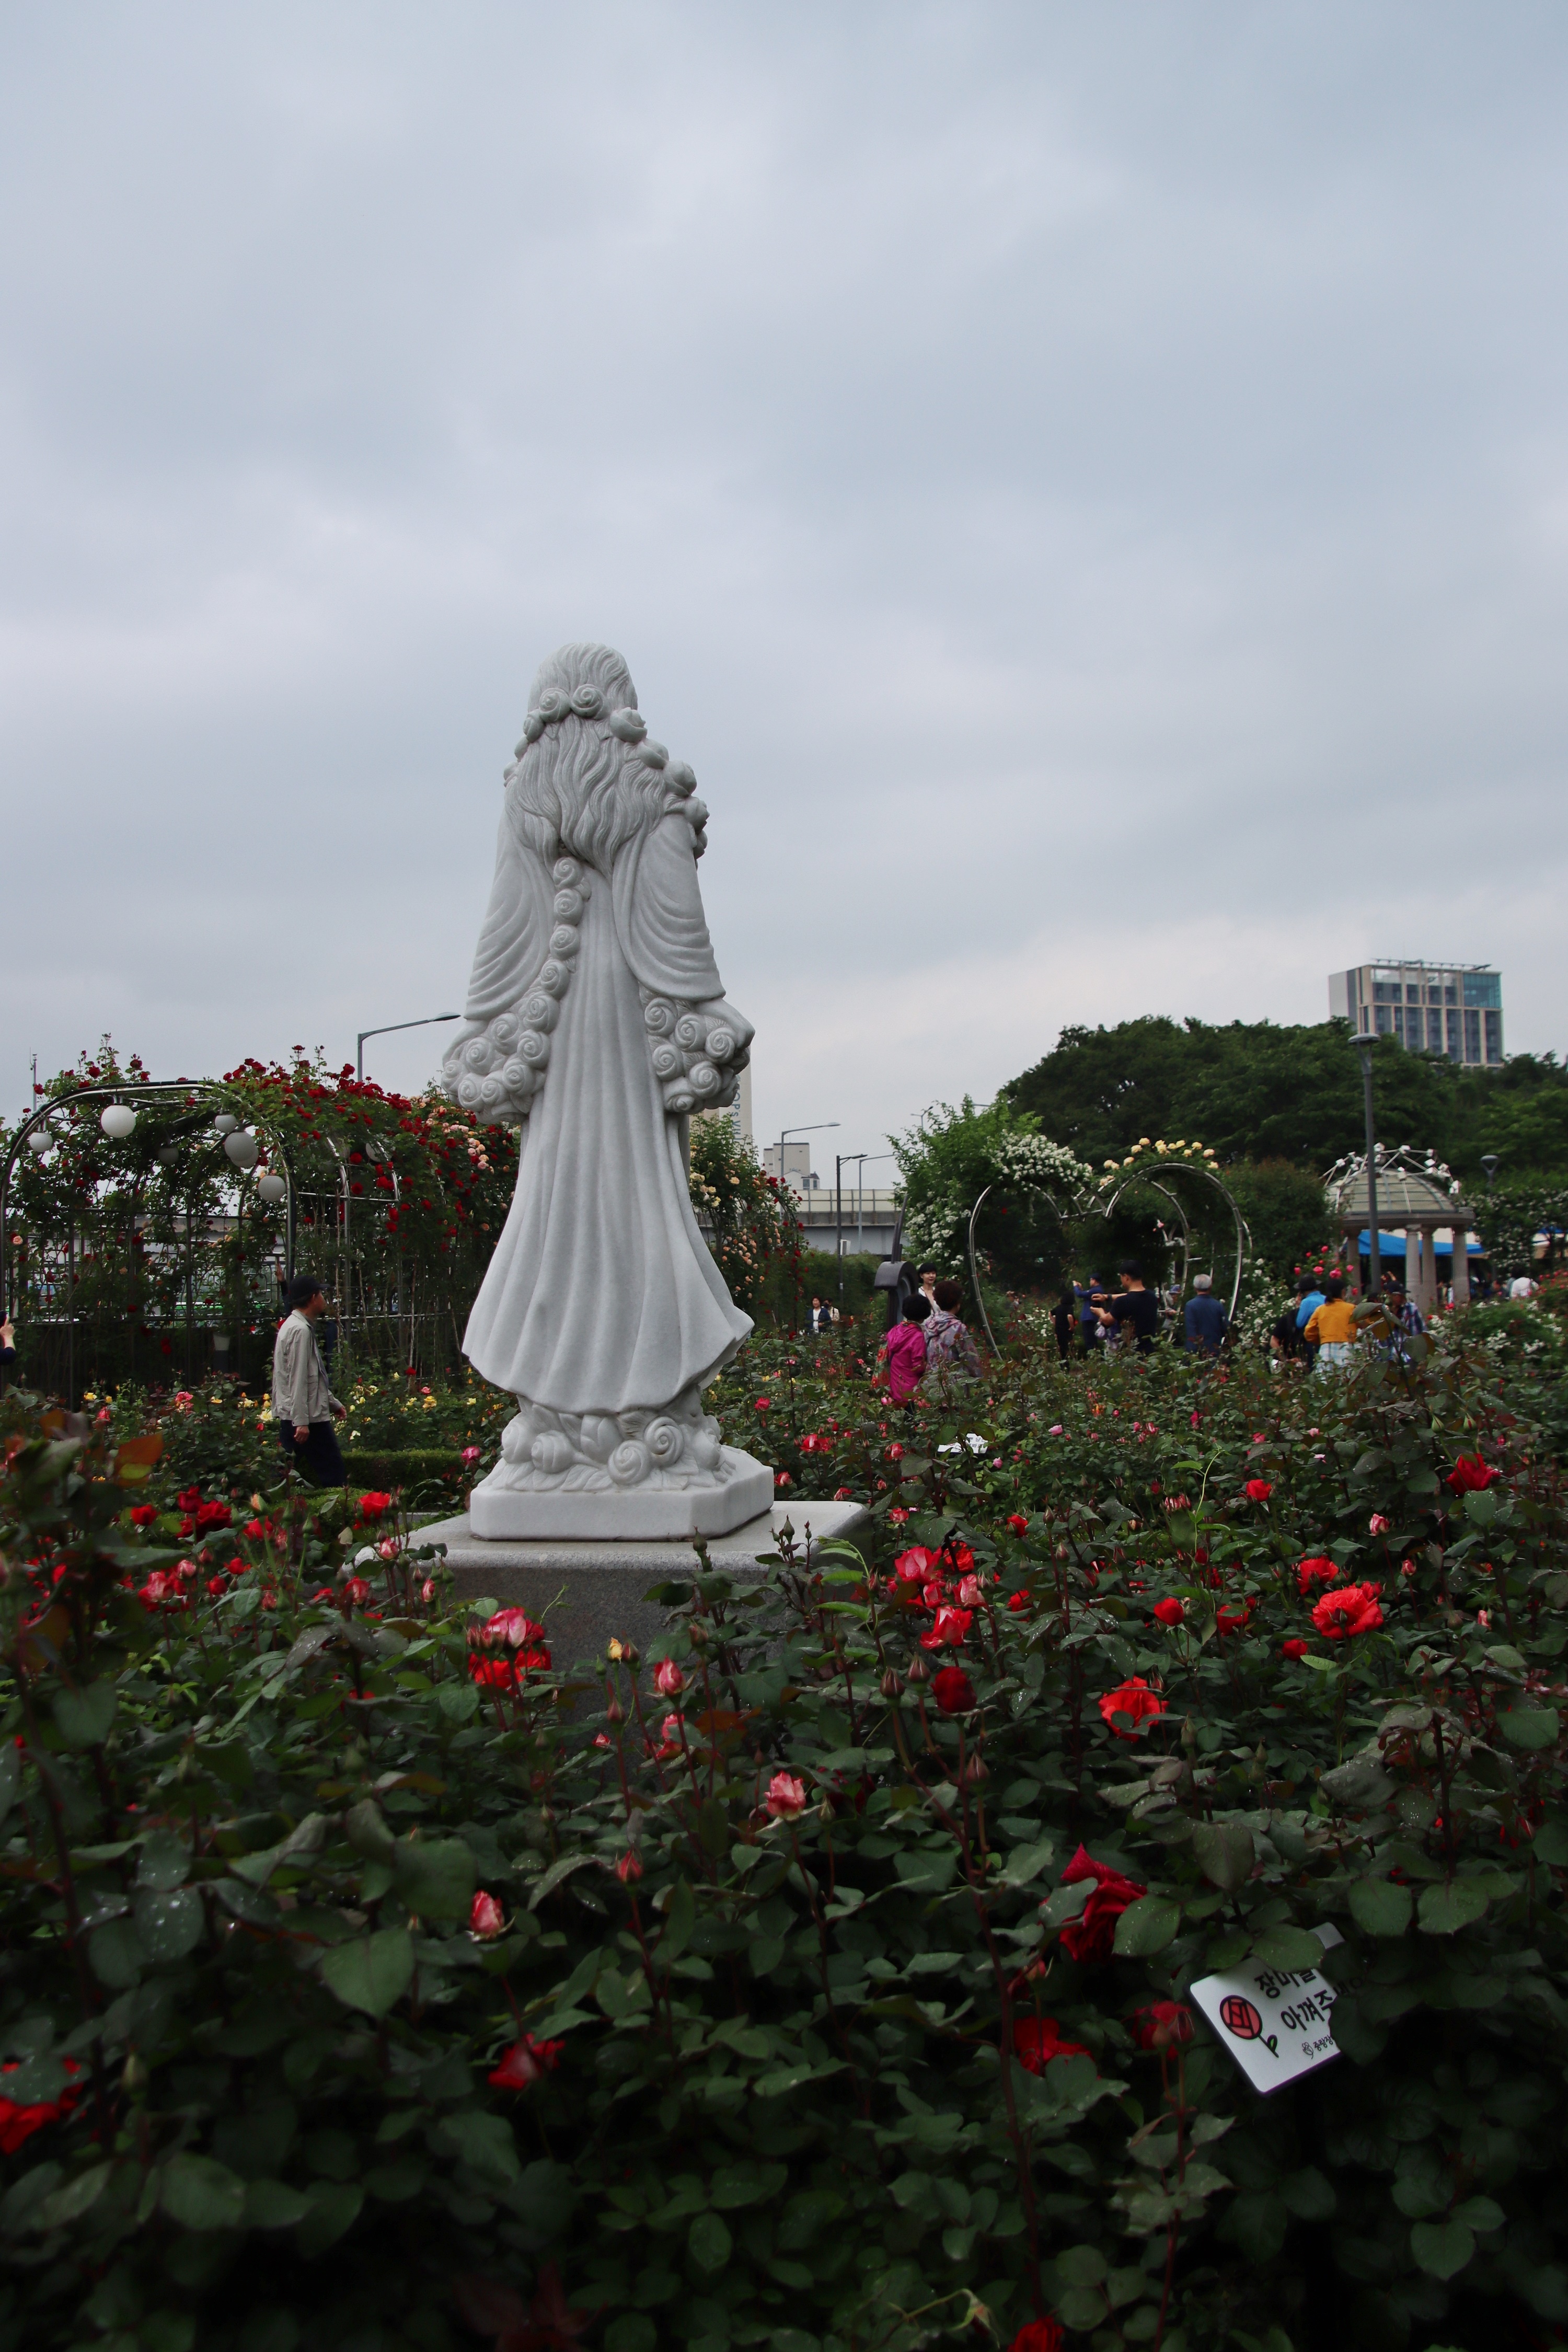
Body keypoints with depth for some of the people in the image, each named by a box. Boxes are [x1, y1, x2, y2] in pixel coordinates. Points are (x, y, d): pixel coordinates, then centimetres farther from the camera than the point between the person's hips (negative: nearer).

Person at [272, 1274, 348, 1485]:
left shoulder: (292, 1326, 18)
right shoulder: (301, 1330, -14)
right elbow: (298, 1380, -20)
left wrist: (333, 1403, 31)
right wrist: (301, 1422, -22)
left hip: (289, 1416, 10)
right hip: (307, 1417, -10)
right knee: (334, 1476, -5)